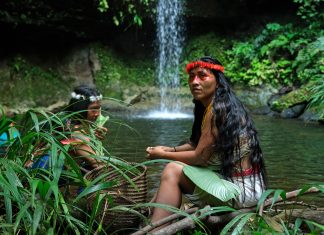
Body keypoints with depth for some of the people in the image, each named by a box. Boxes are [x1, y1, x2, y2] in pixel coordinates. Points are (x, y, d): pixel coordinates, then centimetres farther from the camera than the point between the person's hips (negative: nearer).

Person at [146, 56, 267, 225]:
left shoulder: (217, 109, -18)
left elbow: (200, 157, -16)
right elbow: (198, 144, 15)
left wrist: (163, 155, -4)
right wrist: (170, 149, 2)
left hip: (241, 188, -10)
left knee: (173, 171, -12)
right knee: (177, 166, 14)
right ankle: (148, 216, 15)